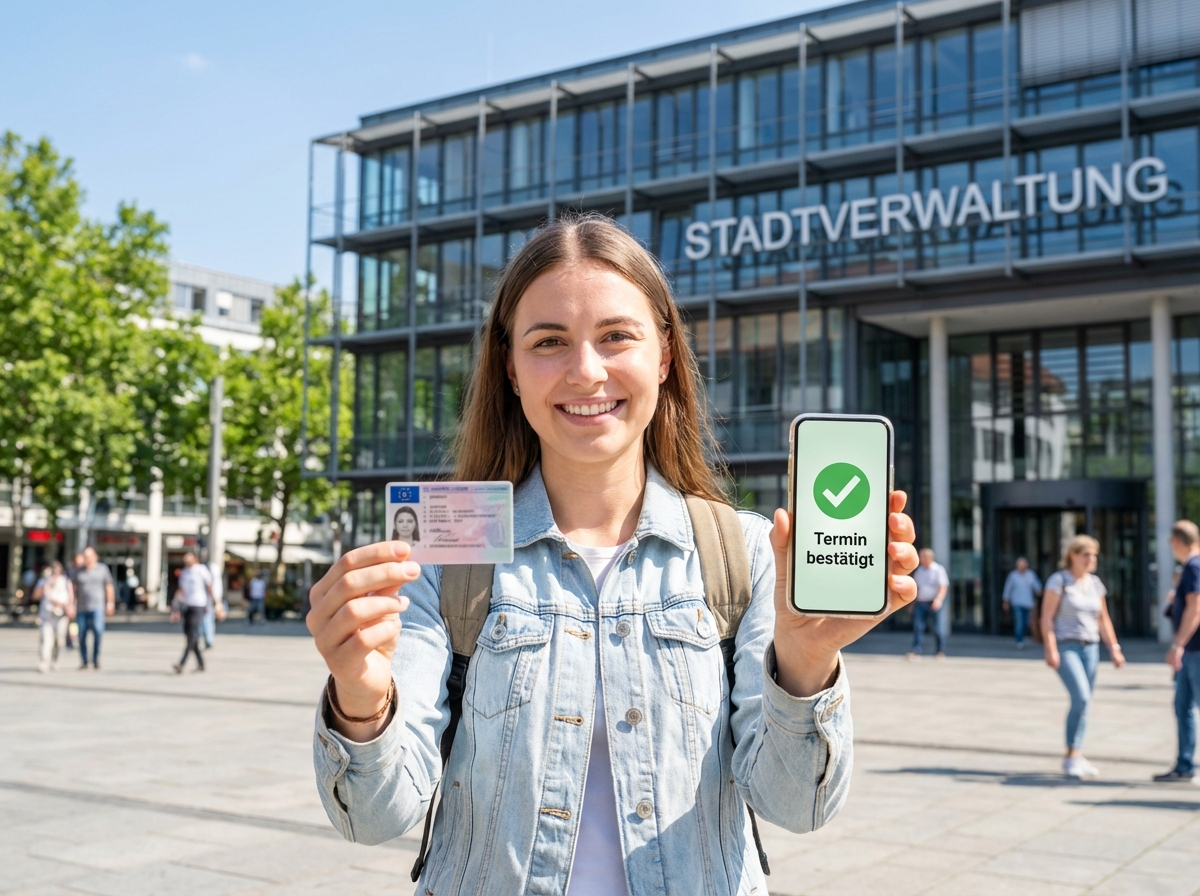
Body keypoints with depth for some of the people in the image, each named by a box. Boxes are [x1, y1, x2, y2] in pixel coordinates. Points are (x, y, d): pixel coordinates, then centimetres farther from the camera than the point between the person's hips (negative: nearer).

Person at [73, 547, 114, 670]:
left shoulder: (102, 569, 9)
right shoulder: (78, 571, 13)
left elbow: (109, 587, 10)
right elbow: (75, 589, 14)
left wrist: (110, 603, 3)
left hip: (97, 607, -2)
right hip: (82, 609, 2)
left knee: (98, 631, -21)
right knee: (82, 635, 0)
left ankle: (96, 661, -14)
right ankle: (83, 662, 12)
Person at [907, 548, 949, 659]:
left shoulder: (939, 570, -3)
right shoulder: (918, 571, 14)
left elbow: (943, 587, -11)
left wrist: (938, 600, -27)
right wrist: (912, 603, 20)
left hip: (934, 603, -5)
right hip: (920, 603, 5)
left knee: (938, 628, -4)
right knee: (917, 627, -2)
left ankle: (941, 651, 6)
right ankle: (916, 650, 0)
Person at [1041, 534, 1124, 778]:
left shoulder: (1095, 584, 12)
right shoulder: (1059, 581, -6)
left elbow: (1103, 620, 18)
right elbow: (1047, 617, -9)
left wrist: (1114, 648, 11)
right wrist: (1050, 650, -16)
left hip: (1090, 648, 6)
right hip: (1066, 646, -6)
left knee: (1084, 702, 5)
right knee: (1081, 697, -19)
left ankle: (1075, 757, 15)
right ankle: (1072, 754, -8)